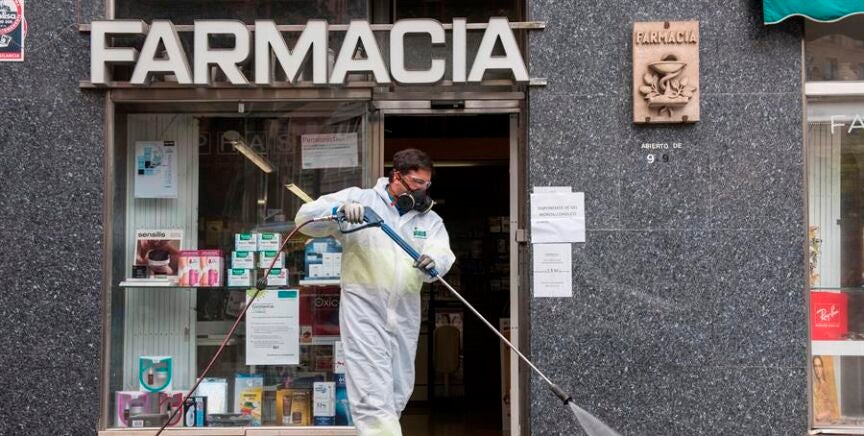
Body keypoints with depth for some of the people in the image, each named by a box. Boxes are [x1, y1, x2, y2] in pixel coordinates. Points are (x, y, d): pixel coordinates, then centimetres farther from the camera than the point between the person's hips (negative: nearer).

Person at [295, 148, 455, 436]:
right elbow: (306, 218, -6)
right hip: (364, 309, -5)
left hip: (405, 314, 5)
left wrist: (432, 261, -32)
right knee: (373, 393, -10)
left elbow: (443, 255, -8)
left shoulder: (429, 218, 9)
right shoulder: (359, 198, -1)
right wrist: (340, 210, -26)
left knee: (398, 392, 15)